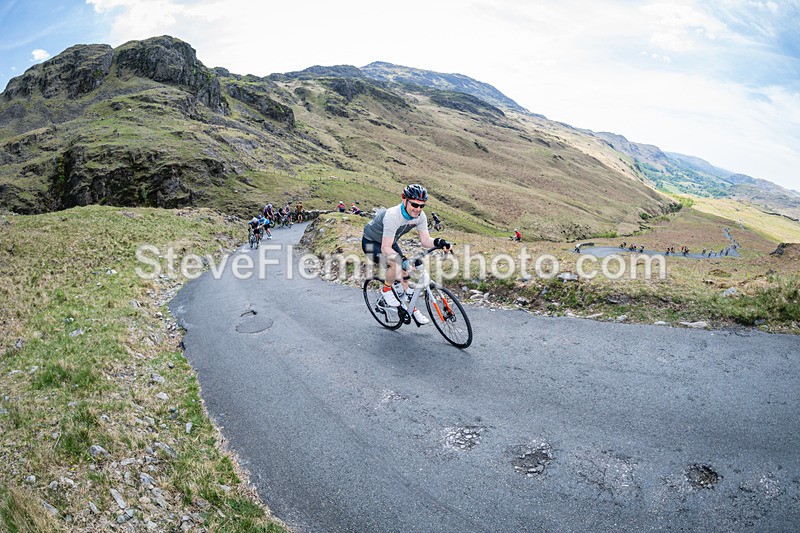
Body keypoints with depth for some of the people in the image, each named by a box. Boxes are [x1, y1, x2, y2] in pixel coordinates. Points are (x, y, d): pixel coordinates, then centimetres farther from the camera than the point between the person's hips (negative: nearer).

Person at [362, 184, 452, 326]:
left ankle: (411, 308, 19)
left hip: (389, 242, 7)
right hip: (371, 243, -7)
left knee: (404, 273, 2)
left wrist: (438, 242, -35)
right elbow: (385, 248, -38)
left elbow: (425, 240, -13)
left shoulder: (420, 216, -17)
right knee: (397, 263, -32)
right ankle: (387, 290, -4)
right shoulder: (393, 216, -38)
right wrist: (403, 261, -52)